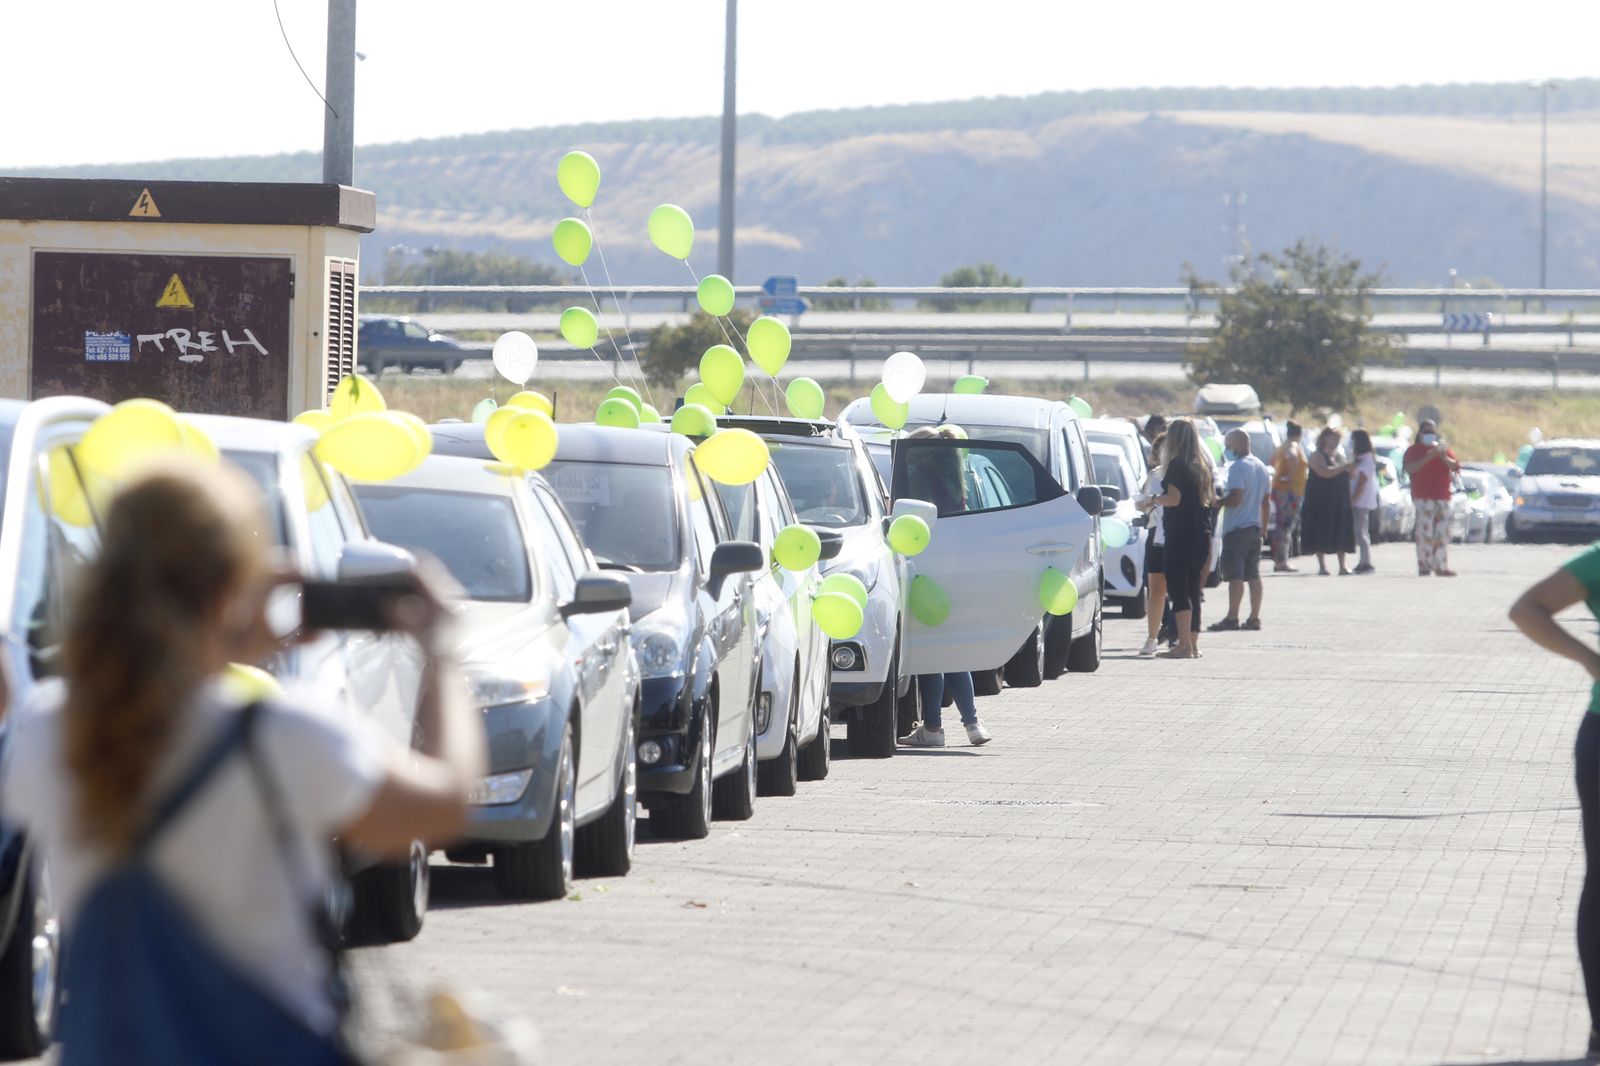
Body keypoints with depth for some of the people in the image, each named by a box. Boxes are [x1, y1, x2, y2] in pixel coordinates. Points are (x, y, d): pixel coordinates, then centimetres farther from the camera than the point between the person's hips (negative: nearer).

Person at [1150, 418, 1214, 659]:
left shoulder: (1177, 464, -11)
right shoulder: (1204, 465, 12)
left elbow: (1174, 499, -18)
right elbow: (1212, 498, 16)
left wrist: (1154, 499, -1)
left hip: (1180, 534, -8)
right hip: (1202, 535, 8)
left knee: (1178, 590, -8)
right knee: (1193, 590, 13)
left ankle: (1184, 645, -14)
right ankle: (1193, 644, 14)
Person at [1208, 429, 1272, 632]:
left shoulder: (1238, 467, -14)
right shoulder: (1261, 467, 15)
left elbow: (1235, 499, -22)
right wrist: (1262, 528, 23)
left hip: (1237, 529, -9)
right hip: (1255, 528, 9)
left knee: (1235, 576, -9)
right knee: (1253, 576, 9)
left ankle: (1232, 618, -11)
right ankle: (1254, 618, 9)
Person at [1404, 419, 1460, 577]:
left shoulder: (1443, 448, 19)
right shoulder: (1414, 450, 7)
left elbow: (1455, 467, 8)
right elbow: (1410, 468, -10)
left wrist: (1443, 457, -10)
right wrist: (1428, 457, -17)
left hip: (1442, 497, 4)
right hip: (1423, 497, -4)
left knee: (1442, 533, 2)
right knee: (1425, 531, -14)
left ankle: (1441, 566, 4)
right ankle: (1424, 565, -14)